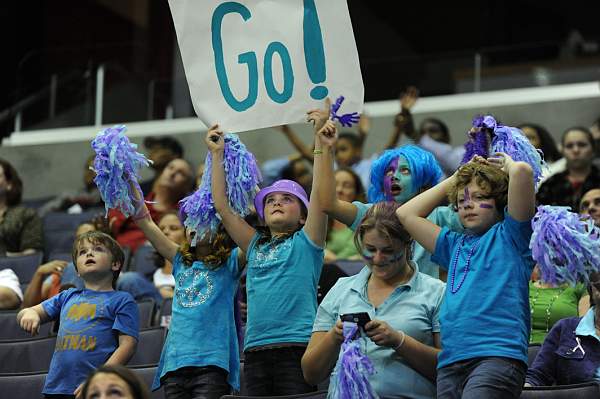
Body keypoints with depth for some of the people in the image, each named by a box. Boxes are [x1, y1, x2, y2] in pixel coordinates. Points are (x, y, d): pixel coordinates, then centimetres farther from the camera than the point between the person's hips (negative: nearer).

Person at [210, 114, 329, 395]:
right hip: (256, 349, 5)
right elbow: (222, 206, 19)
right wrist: (217, 154, 20)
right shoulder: (255, 245, 21)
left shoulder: (306, 242, 9)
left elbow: (320, 193, -3)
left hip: (298, 347, -5)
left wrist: (320, 139, -7)